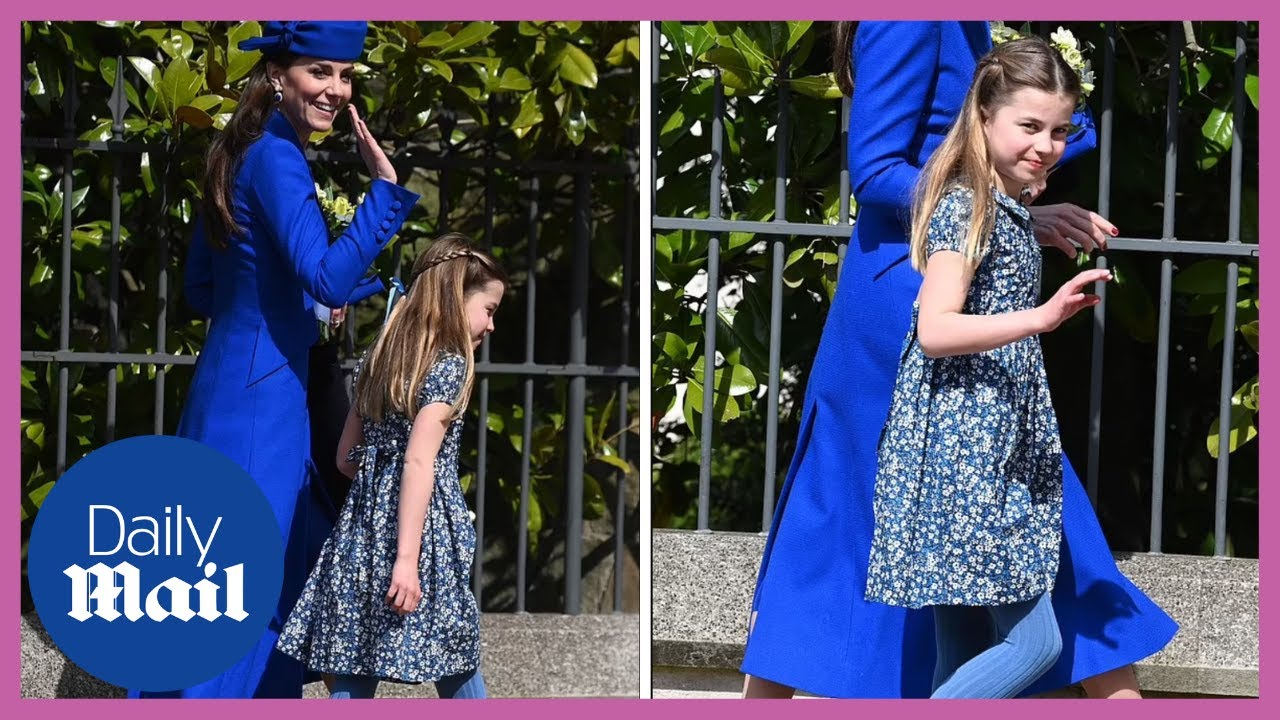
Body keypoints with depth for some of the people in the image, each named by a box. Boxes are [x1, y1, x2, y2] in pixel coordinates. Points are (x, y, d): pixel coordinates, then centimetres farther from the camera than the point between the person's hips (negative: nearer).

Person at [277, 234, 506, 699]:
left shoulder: (381, 357, 14)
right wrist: (407, 558, -24)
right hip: (425, 528, -7)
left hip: (364, 527, 7)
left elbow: (347, 457, 18)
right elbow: (420, 462, -19)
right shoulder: (449, 365, -9)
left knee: (355, 679, 2)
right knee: (457, 663, 8)